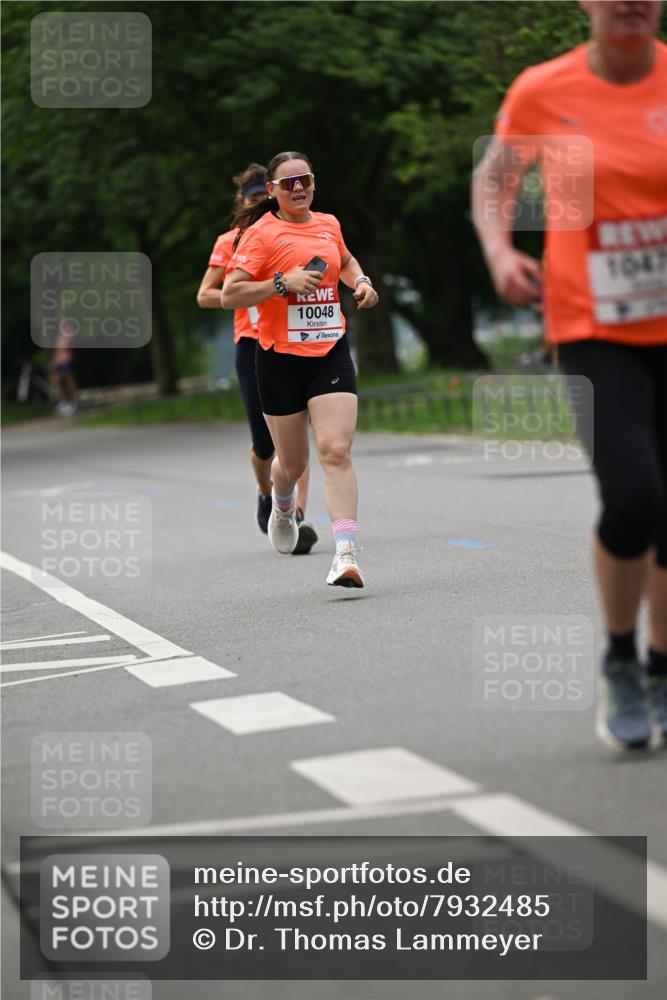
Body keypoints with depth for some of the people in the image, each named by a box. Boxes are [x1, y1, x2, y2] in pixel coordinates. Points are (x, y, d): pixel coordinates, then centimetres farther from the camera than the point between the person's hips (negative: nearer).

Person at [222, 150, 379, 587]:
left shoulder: (328, 224, 10)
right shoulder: (261, 234, -6)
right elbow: (230, 295, -13)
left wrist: (361, 281, 13)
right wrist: (283, 282, -22)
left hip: (331, 353, 3)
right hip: (281, 358, -2)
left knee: (336, 451, -15)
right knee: (293, 461, 10)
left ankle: (346, 554, -21)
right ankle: (283, 506, 47)